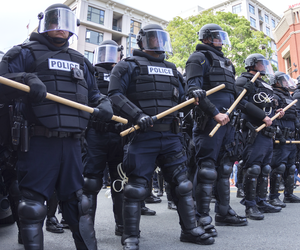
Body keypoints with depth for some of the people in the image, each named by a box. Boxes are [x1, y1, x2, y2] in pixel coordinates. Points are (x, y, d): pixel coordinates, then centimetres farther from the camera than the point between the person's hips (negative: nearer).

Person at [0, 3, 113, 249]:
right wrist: (26, 80, -23)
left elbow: (93, 93, 26)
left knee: (76, 200, 15)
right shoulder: (26, 53, 5)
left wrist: (104, 103, 5)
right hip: (38, 143, -4)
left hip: (72, 143, 5)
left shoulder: (79, 60, 21)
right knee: (33, 204, 2)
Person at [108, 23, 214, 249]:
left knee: (182, 183, 10)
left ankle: (190, 229, 26)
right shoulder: (130, 66, 4)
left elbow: (180, 99, 24)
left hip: (171, 136, 6)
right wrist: (137, 115, -21)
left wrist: (194, 96, 1)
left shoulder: (171, 68, 22)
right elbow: (115, 95, -8)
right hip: (143, 136, -5)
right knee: (137, 187, 0)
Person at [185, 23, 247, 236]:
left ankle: (224, 213, 24)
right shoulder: (199, 58, 0)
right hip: (209, 121, -9)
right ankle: (203, 218, 1)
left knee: (225, 168, 12)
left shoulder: (225, 62, 27)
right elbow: (194, 89, -15)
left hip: (227, 121, 9)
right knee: (207, 170, -8)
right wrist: (215, 113, -22)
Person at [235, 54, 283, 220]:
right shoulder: (244, 81, -4)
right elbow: (243, 103, -19)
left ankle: (261, 202, 21)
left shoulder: (263, 85, 26)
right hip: (254, 130, -10)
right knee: (253, 168, -10)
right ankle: (250, 205, -2)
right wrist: (263, 116, -20)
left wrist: (276, 112, 9)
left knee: (265, 168, 12)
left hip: (267, 132, 10)